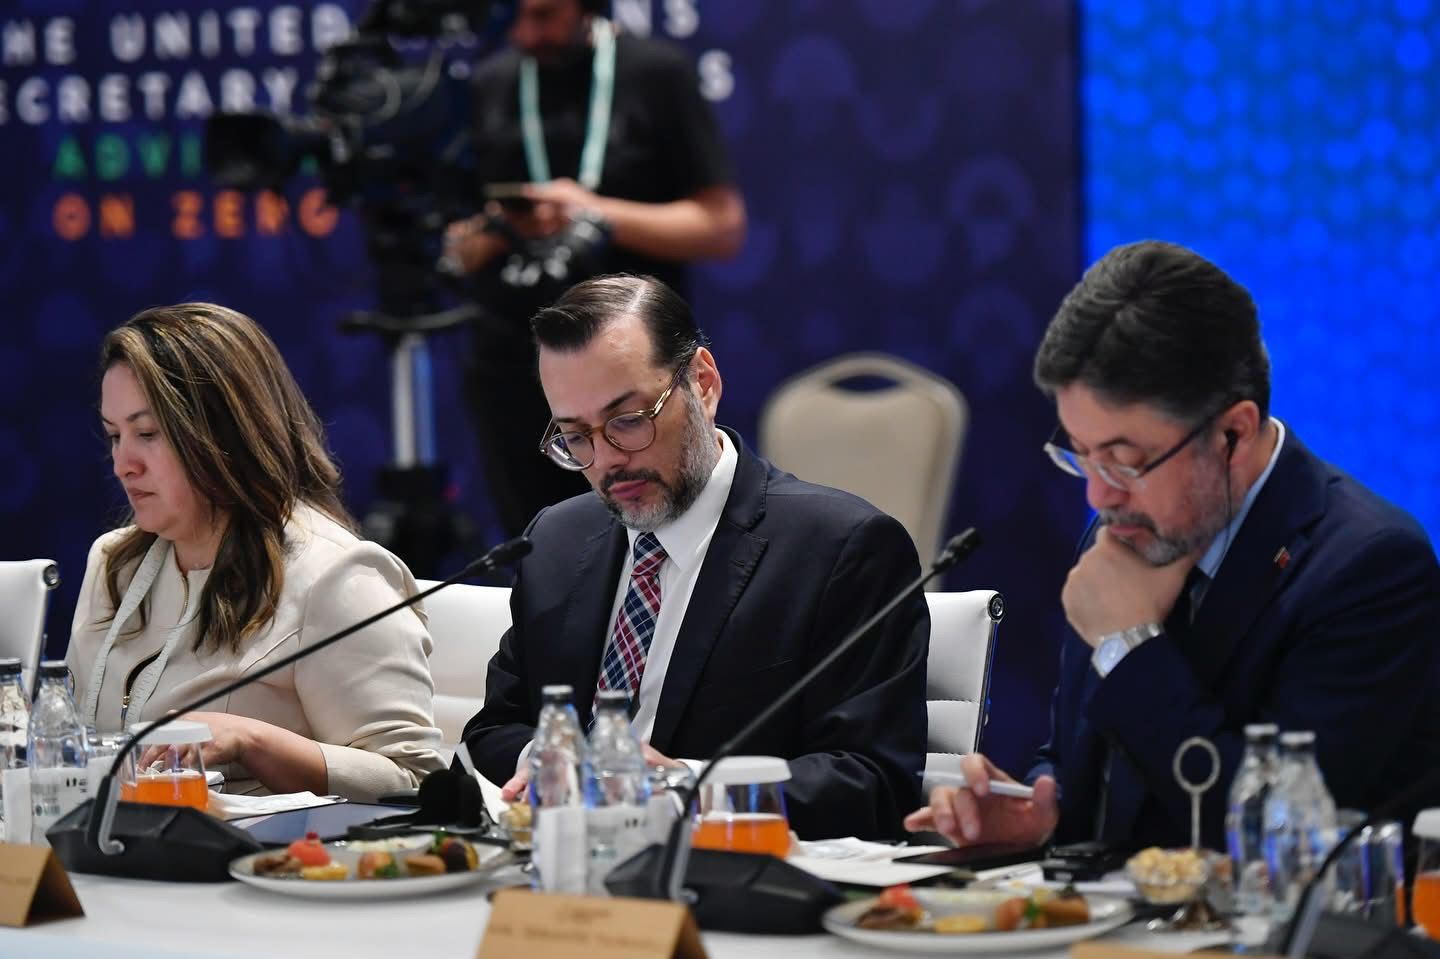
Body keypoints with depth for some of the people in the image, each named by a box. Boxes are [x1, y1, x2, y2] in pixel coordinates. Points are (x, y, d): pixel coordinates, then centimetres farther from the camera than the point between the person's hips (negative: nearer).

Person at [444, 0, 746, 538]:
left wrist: (599, 215, -13)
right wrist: (496, 230, -9)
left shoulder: (655, 73, 0)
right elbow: (459, 252, 14)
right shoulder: (488, 86, 10)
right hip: (511, 375, 3)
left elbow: (722, 227, -4)